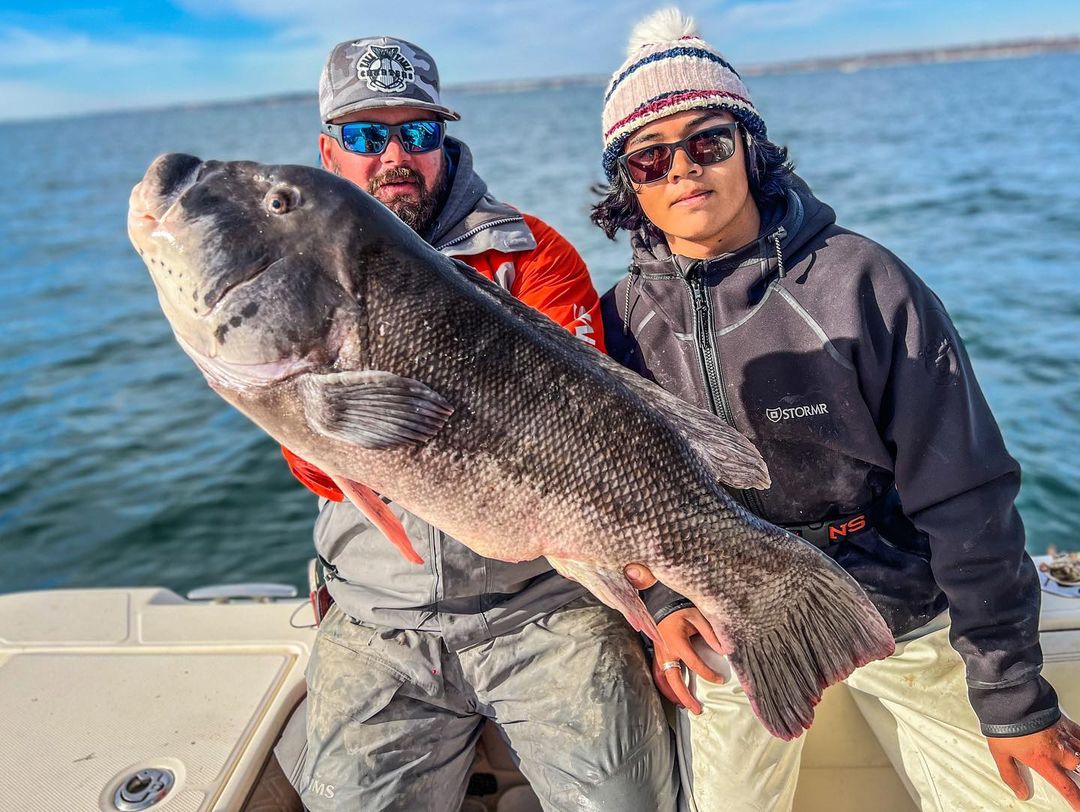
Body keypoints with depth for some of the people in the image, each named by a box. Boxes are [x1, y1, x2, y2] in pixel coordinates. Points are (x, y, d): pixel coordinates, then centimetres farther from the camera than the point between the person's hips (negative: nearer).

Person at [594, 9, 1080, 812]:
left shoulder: (858, 281, -17)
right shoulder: (622, 319, -8)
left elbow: (964, 496, -14)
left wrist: (1013, 696, -9)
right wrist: (663, 598, -11)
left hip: (902, 615, -1)